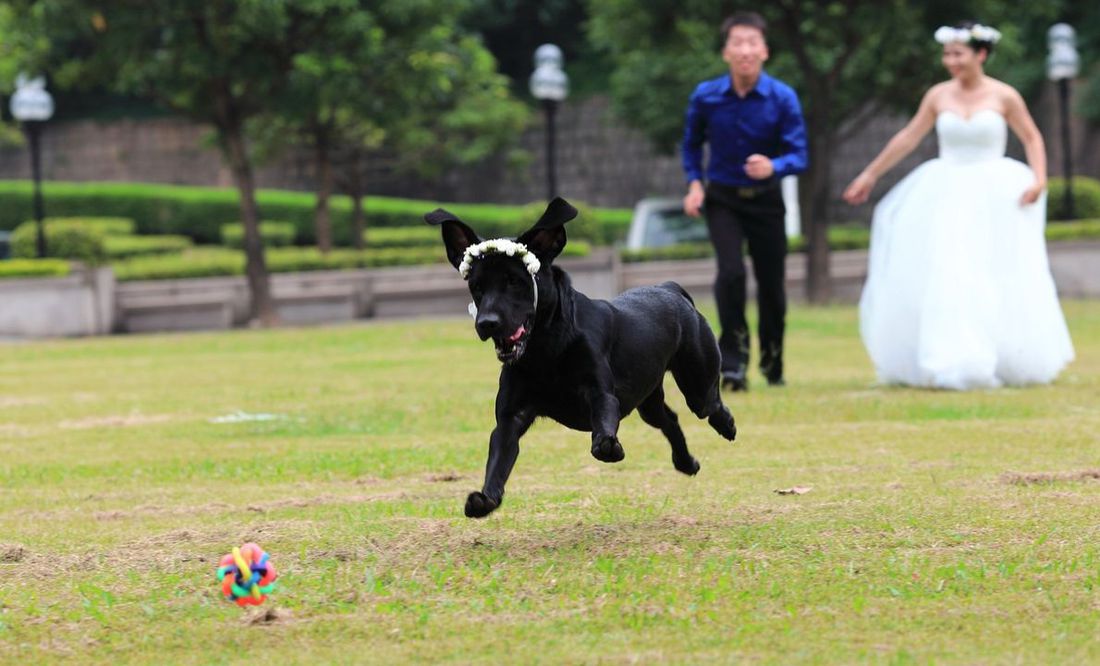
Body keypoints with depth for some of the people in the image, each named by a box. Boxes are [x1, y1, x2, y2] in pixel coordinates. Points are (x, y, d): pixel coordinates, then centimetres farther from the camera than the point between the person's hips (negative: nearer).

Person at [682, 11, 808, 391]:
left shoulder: (783, 99, -15)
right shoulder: (706, 97, -11)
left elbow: (798, 156, -15)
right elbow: (691, 145, 8)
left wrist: (773, 167, -36)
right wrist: (694, 184, -6)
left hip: (765, 200, 1)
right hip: (722, 199, -1)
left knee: (771, 283, 9)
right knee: (731, 271, -23)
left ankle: (772, 364, 33)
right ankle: (733, 360, -12)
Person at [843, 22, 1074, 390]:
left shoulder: (1004, 96, -4)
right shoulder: (939, 95, 3)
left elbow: (1032, 139, 4)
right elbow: (908, 138, 10)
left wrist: (1039, 179, -11)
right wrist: (870, 175, 12)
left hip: (994, 200, -2)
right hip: (947, 198, 2)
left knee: (999, 285, -2)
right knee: (941, 281, -3)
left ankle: (1010, 365, 10)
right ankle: (949, 364, 6)